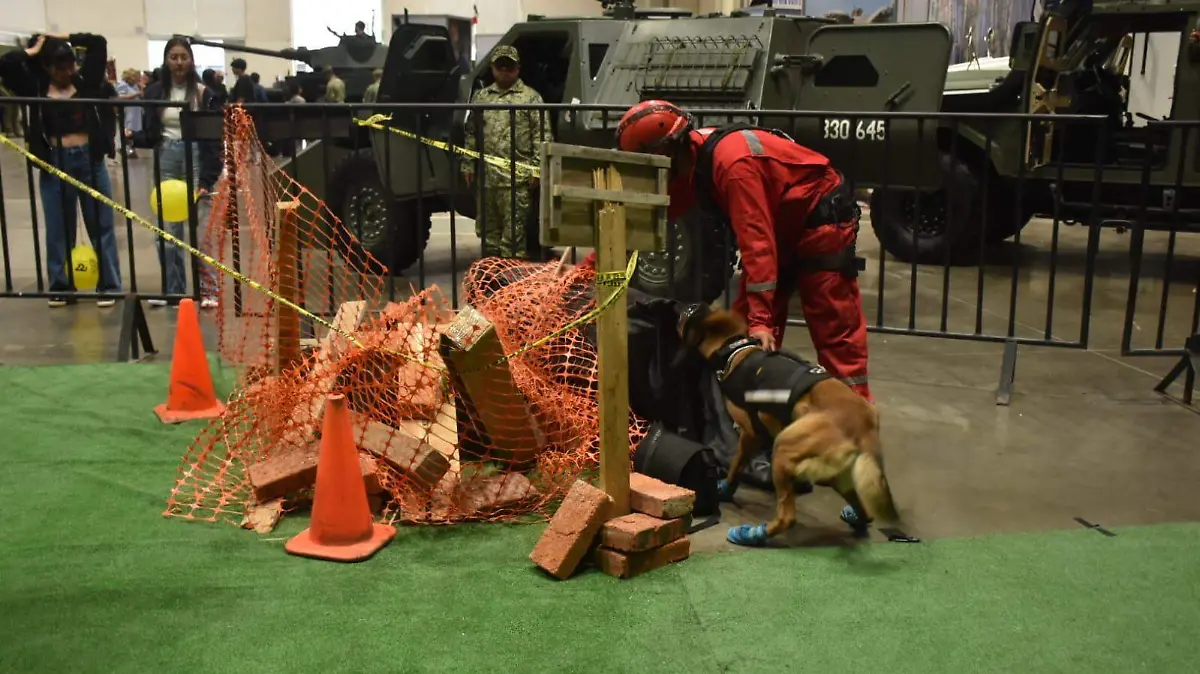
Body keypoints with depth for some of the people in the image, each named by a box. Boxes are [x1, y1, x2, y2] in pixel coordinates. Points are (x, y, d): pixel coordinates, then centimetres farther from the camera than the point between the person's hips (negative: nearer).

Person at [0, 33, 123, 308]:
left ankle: (108, 286, 12)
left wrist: (65, 39, 3)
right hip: (54, 164, 0)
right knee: (58, 229, 9)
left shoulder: (86, 80, 3)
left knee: (101, 225, 5)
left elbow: (99, 43, 2)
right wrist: (32, 51, 1)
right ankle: (61, 287, 19)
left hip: (90, 160, 0)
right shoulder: (35, 87, 1)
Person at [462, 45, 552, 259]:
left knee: (513, 232, -6)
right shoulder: (481, 97, 16)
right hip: (486, 175, 5)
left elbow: (541, 136, -4)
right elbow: (471, 135, 18)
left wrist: (537, 168, -12)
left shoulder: (531, 97, 2)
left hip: (517, 177, -5)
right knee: (487, 229, 12)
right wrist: (468, 166, 12)